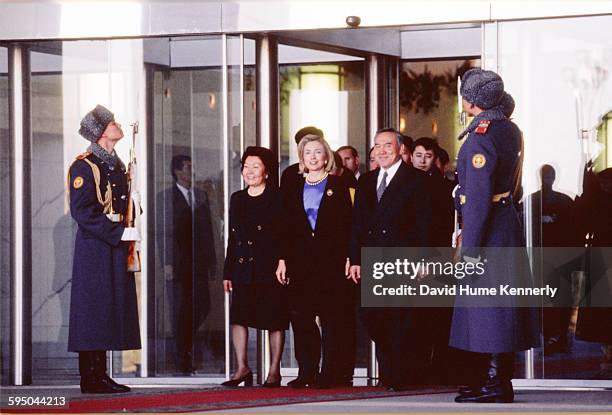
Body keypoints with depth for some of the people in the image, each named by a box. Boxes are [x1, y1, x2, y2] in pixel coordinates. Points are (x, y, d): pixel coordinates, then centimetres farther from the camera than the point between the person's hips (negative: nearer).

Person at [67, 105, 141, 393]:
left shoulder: (116, 165, 18)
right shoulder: (84, 166, -10)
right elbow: (81, 211, -17)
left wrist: (128, 236, 10)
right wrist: (119, 234, -19)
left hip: (116, 247, 9)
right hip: (94, 247, -9)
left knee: (110, 309, 8)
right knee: (93, 307, -8)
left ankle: (100, 374, 12)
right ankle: (90, 377, -6)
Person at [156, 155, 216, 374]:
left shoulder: (201, 195, 14)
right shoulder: (166, 197, -1)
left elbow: (207, 230, 15)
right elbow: (163, 231, -5)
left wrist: (212, 260, 10)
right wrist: (166, 262, -13)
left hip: (199, 261, 4)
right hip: (178, 263, -4)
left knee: (202, 306, -1)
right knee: (180, 309, -1)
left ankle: (189, 340, 21)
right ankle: (183, 357, 6)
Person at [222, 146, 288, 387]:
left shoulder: (276, 198, -1)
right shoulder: (237, 199, 15)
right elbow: (232, 238, 16)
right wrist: (228, 272, 12)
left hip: (270, 268, -5)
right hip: (243, 268, 5)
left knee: (274, 320, 0)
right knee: (238, 316, -5)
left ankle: (274, 371, 7)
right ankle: (242, 368, -1)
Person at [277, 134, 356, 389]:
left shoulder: (338, 186, 5)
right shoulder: (294, 189, 14)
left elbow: (347, 224, 2)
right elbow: (287, 227, 12)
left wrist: (349, 258, -7)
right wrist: (282, 259, 4)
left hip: (331, 260, -3)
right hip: (301, 260, 3)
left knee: (332, 316, -3)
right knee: (301, 316, -1)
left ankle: (330, 373, -1)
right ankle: (306, 372, 4)